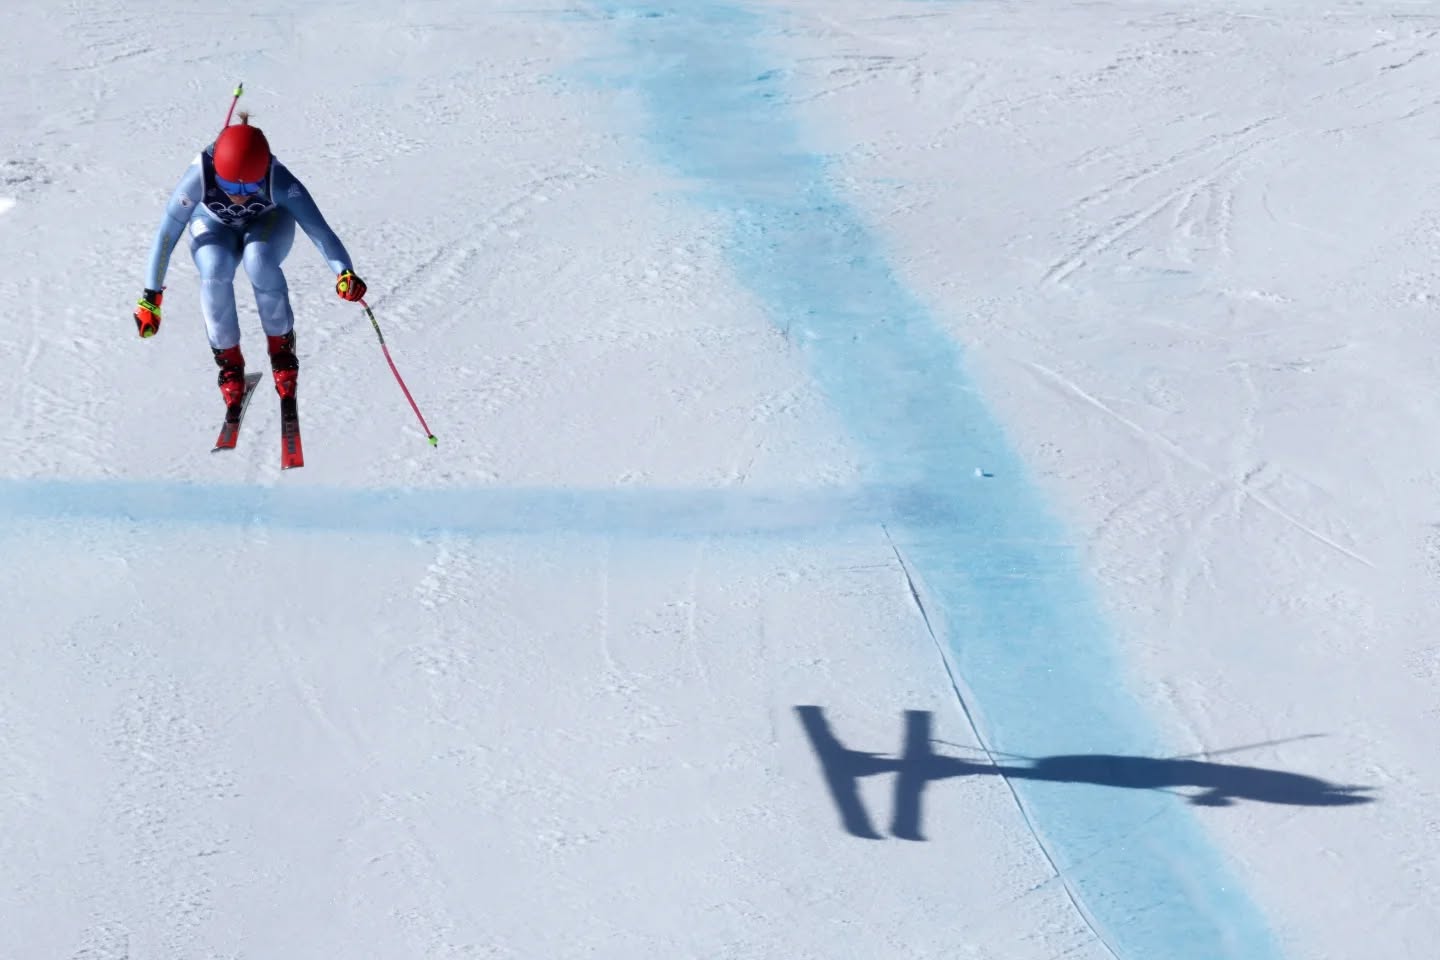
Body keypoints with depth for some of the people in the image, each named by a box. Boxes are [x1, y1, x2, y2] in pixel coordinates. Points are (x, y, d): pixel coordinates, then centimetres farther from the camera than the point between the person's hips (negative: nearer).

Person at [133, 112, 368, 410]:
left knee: (258, 260, -34)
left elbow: (318, 228, -43)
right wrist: (151, 297, -29)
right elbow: (167, 234, -30)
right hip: (215, 225, 1)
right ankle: (228, 358, -8)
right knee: (214, 269, -31)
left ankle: (281, 345, -10)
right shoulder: (199, 177, -37)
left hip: (268, 221, -1)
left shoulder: (278, 180, -39)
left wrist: (344, 272, -60)